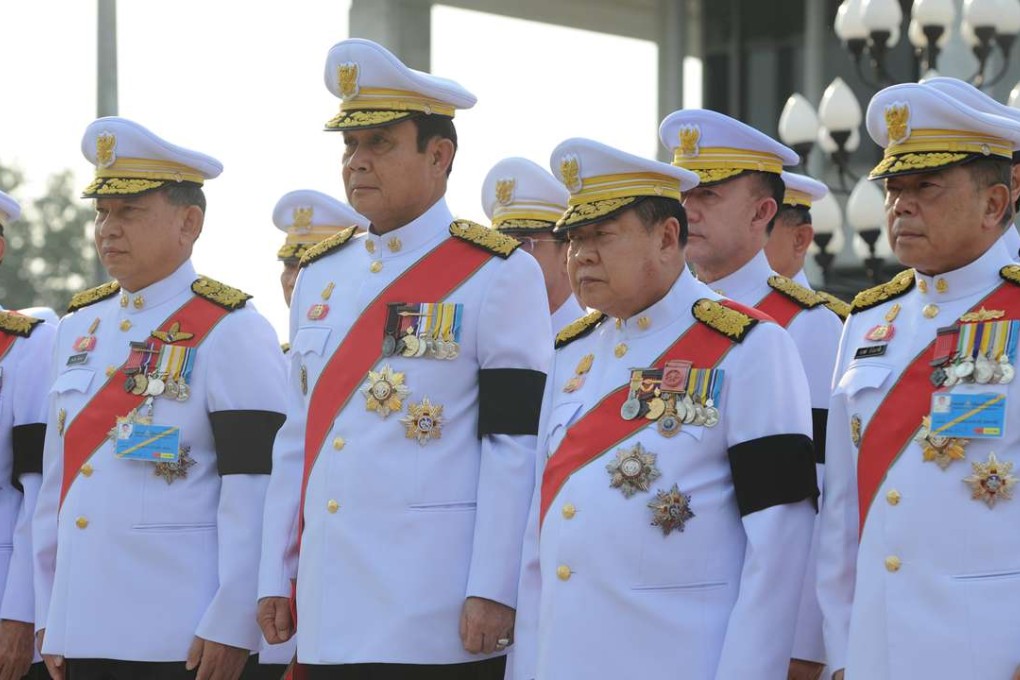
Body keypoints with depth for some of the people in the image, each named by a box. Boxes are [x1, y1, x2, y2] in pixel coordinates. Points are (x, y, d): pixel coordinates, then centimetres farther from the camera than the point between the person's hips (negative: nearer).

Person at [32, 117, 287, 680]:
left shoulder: (232, 332, -5)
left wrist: (231, 627, -16)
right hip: (83, 631, 6)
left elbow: (253, 491, -12)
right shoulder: (78, 328, 15)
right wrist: (47, 613, 15)